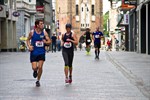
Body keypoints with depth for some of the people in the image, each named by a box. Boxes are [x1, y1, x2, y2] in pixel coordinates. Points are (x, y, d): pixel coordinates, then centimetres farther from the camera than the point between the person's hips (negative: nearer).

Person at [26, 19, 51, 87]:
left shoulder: (44, 33, -2)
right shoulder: (32, 32, -5)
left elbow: (49, 41, 1)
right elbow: (28, 40, 8)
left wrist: (45, 42, -21)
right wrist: (29, 46, -10)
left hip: (41, 52, 1)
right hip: (34, 52, -1)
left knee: (40, 67, -4)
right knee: (34, 68, -5)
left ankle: (38, 80, 15)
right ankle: (35, 71, 34)